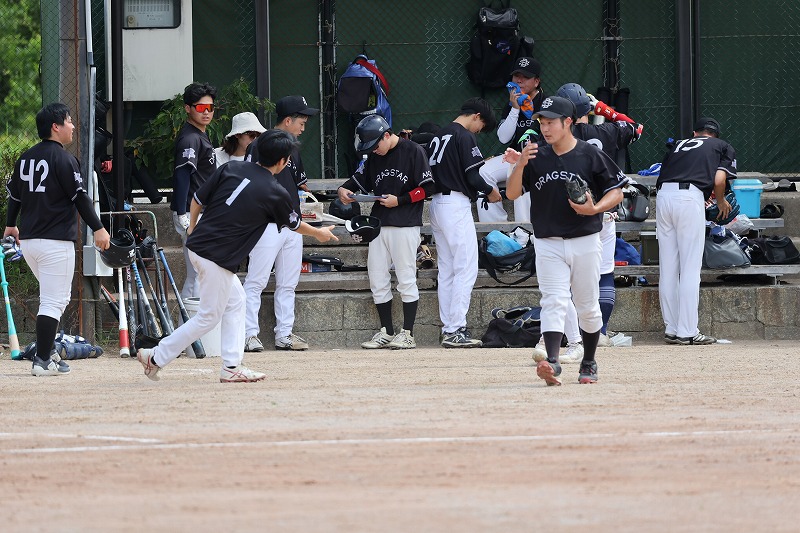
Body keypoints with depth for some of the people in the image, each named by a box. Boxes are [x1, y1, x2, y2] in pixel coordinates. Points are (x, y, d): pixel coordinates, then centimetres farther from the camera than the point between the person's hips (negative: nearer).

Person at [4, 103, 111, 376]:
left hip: (28, 240, 8)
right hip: (55, 241, -8)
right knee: (53, 302, -5)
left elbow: (14, 192, 22)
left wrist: (11, 225, 36)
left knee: (54, 297, 22)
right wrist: (98, 229, -8)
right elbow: (80, 197, -13)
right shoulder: (64, 159, -11)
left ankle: (46, 352, 18)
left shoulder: (26, 158, 12)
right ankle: (43, 360, -9)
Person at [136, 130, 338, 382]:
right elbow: (294, 224, 11)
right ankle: (157, 357, 4)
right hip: (217, 257, -7)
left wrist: (193, 227, 24)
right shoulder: (275, 193, -8)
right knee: (209, 317, 5)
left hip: (197, 244, 7)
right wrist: (319, 233, 30)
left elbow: (198, 199, 7)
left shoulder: (231, 168, 3)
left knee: (235, 301, 19)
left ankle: (231, 366, 18)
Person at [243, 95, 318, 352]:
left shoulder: (293, 149, 17)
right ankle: (249, 334, -5)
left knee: (288, 283, 9)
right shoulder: (260, 147, -7)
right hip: (267, 223, -8)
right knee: (256, 281, -7)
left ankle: (284, 334, 14)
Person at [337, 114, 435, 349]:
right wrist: (344, 189, 2)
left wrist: (399, 200, -13)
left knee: (406, 278, -4)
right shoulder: (373, 156, 12)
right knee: (377, 279, 5)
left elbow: (427, 187, -8)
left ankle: (407, 334, 0)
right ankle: (387, 332, 13)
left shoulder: (413, 151, -7)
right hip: (379, 223, 7)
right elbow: (360, 178, 22)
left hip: (405, 224, -7)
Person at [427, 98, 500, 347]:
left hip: (437, 203, 9)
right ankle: (456, 330, -12)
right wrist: (490, 191, 4)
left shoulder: (438, 136, 16)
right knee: (466, 269, -7)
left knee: (446, 270, 12)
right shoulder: (465, 137, -10)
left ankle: (448, 328, 13)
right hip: (457, 204, -9)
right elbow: (473, 176, -15)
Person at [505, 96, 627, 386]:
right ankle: (552, 361, -27)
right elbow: (512, 194, 2)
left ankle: (589, 363, 26)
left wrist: (594, 209, -17)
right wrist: (519, 165, -14)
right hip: (548, 245, 1)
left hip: (585, 243, -1)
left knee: (587, 307, 9)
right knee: (553, 302, -13)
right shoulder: (537, 158, 5)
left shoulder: (591, 155, -4)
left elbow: (616, 191, 1)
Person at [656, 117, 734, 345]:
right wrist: (721, 203, 20)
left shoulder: (679, 145, 30)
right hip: (690, 197, -5)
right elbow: (719, 180, 1)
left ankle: (671, 330, 11)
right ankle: (687, 331, -4)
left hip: (662, 195, 5)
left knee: (667, 269, 9)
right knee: (690, 269, -2)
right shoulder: (723, 147, 18)